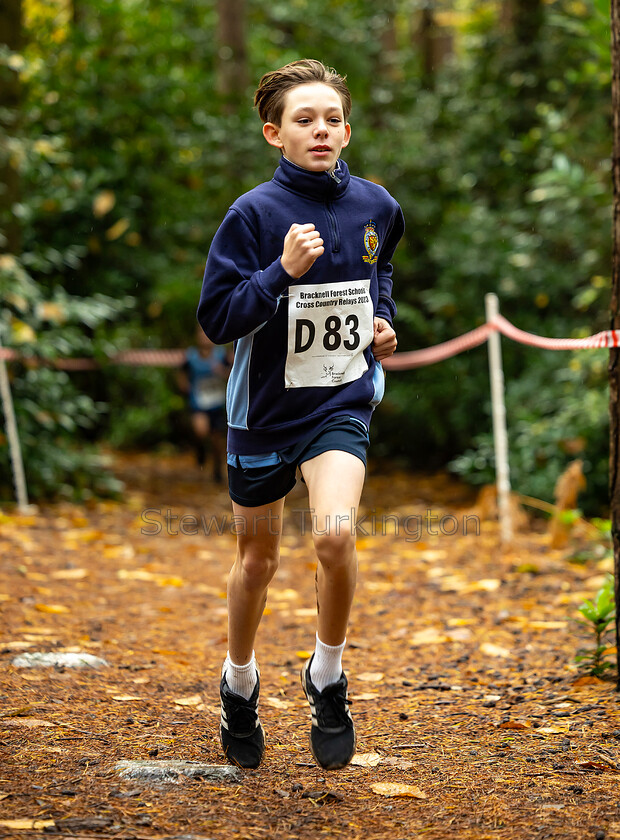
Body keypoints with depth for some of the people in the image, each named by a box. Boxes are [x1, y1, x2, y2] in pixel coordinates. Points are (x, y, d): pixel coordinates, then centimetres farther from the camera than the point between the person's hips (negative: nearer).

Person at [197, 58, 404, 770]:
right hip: (264, 405, -1)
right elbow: (215, 318, -15)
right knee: (257, 559, 13)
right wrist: (283, 272, -26)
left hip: (342, 402, 1)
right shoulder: (254, 214, -13)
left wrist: (382, 316, 6)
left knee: (336, 534, -23)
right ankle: (239, 683, 39)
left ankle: (327, 677, 0)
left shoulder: (375, 206, -1)